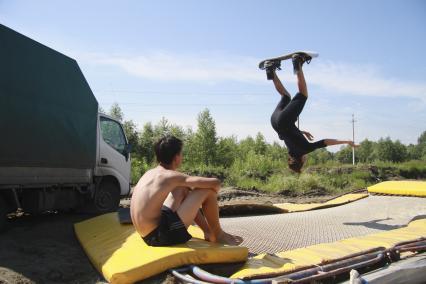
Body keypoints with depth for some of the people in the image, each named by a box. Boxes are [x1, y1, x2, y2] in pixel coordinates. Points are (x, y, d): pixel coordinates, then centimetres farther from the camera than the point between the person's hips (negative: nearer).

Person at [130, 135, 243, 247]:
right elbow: (215, 183, -14)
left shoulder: (150, 173, 10)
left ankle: (208, 232, 27)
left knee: (183, 189, 22)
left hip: (148, 236, 9)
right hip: (160, 237, -9)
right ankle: (218, 235, 16)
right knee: (207, 191, -7)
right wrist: (213, 193, 7)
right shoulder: (171, 176, -14)